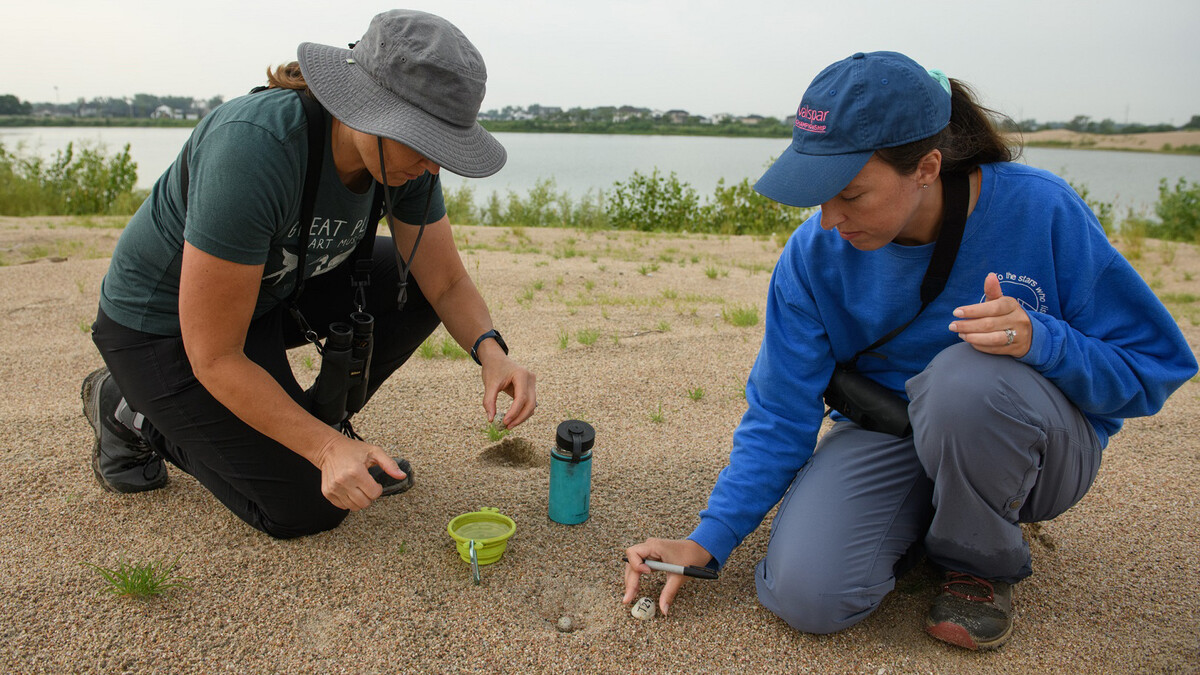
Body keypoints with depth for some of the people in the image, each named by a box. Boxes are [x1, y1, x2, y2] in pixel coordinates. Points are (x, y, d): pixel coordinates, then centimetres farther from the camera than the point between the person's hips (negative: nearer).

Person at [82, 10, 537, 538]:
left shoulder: (404, 157, -17)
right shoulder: (255, 148, -37)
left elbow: (448, 285, -9)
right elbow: (214, 357, -32)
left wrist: (491, 352, -28)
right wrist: (328, 450, -33)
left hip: (271, 292, 7)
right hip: (163, 323, -6)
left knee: (415, 287, -10)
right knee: (309, 507, -8)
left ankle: (322, 419, 6)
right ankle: (135, 411, 10)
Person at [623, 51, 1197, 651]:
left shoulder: (1040, 212, -19)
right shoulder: (815, 253, -14)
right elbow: (778, 415, -10)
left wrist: (1039, 339, -32)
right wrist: (707, 541, -17)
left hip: (1039, 445, -1)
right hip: (885, 440, 2)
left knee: (964, 375, -37)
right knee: (805, 593, -22)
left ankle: (980, 558, -4)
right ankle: (921, 521, 11)